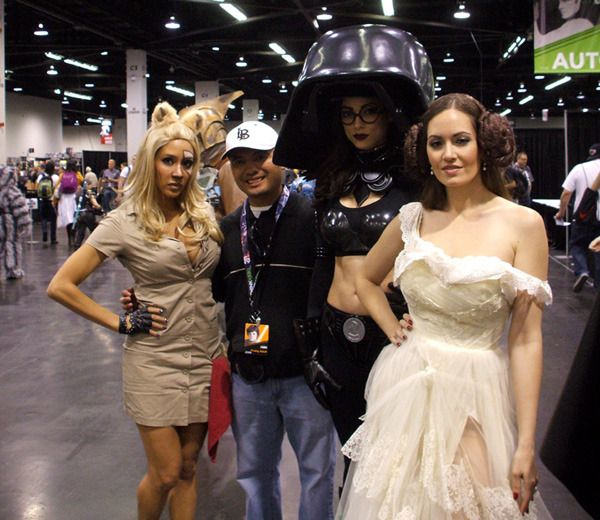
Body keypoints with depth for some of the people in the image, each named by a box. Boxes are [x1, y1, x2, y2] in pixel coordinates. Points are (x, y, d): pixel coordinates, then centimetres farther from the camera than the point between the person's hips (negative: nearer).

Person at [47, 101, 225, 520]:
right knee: (165, 475, 3)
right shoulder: (125, 223, -9)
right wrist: (121, 323, -8)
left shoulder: (204, 213, 4)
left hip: (206, 358, 4)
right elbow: (61, 286, -8)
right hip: (156, 362, -4)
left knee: (187, 470, 13)